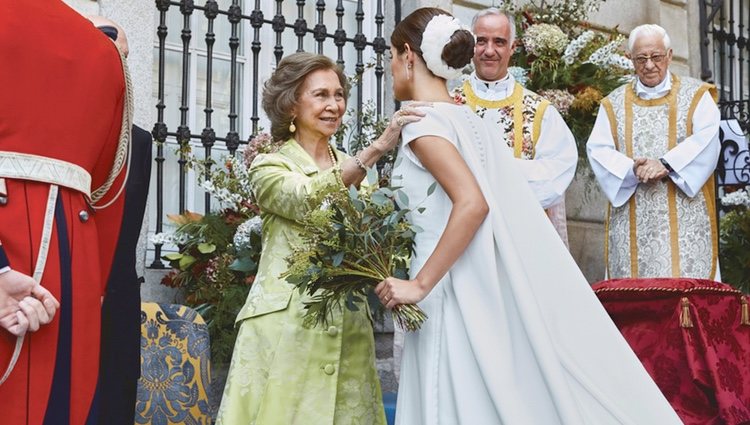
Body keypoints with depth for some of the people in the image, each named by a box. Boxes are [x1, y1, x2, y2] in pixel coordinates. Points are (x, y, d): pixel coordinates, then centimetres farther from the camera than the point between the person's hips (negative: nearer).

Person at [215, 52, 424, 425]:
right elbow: (307, 200, -21)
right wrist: (378, 147, -27)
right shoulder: (270, 167, 0)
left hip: (348, 327, 5)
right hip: (287, 324, -4)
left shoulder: (355, 168, 15)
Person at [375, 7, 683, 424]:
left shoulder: (422, 120, -11)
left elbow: (472, 204, -23)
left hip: (452, 294, -9)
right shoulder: (462, 117, 14)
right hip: (479, 290, 9)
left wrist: (419, 284, -22)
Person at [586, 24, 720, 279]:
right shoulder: (614, 104, 14)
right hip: (632, 225, 2)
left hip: (684, 218, -1)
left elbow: (706, 140, -6)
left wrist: (666, 165, -19)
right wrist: (632, 169, -15)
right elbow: (598, 150, 2)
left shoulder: (696, 95, 9)